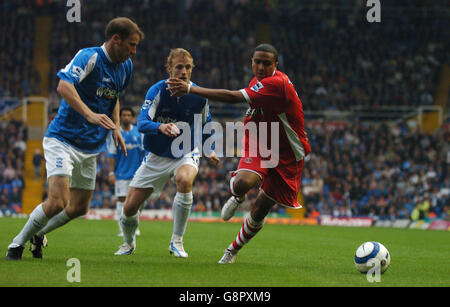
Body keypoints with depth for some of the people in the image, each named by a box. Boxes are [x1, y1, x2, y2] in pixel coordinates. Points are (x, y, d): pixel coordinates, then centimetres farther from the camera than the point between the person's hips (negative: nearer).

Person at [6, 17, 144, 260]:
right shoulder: (90, 57, -18)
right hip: (63, 140, -8)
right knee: (57, 202, -20)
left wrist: (116, 127, 11)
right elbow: (63, 86, -34)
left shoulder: (126, 66, 8)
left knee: (79, 208, 11)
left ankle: (38, 234, 36)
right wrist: (90, 115, -46)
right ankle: (18, 243, 1)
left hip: (90, 147, 8)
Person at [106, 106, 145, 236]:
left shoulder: (139, 132, 5)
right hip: (121, 172, -1)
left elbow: (144, 151, 8)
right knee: (121, 199, -4)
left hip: (137, 172, 1)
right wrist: (111, 173, -5)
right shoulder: (115, 133, 1)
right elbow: (111, 155, 1)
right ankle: (122, 228, 0)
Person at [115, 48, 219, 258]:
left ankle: (177, 241, -22)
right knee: (130, 207, -1)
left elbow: (205, 124, 12)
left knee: (184, 180, -37)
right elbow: (141, 123, -26)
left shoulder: (199, 96, -8)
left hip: (186, 155, 0)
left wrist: (209, 151, 2)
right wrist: (161, 127, -46)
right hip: (157, 157, 1)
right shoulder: (158, 90, -14)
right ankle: (129, 244, 34)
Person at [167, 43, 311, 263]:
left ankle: (233, 250, 27)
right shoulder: (258, 81, 3)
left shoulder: (277, 84, -26)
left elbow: (234, 97, -33)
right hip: (259, 146, 5)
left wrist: (191, 89, -32)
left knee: (259, 212, 2)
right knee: (243, 182, -30)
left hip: (286, 157, -5)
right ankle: (237, 198, 7)